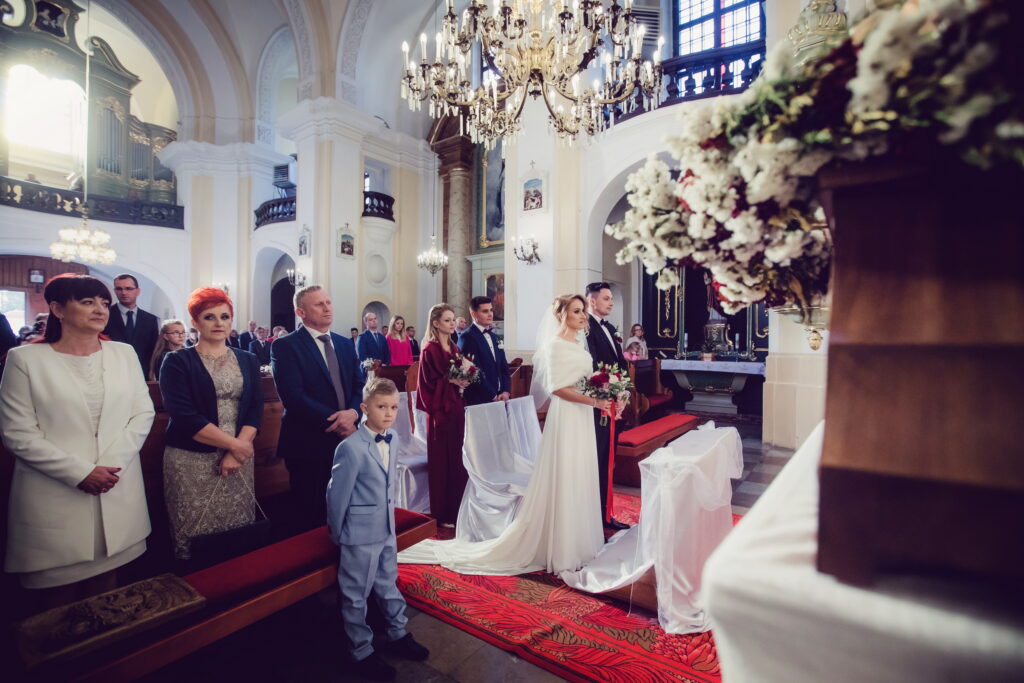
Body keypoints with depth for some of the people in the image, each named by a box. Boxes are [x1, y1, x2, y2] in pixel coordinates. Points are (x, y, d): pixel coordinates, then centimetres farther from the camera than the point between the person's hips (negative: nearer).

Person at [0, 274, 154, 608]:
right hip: (54, 498, -2)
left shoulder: (124, 353, 6)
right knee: (57, 594, 9)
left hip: (117, 494, 3)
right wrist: (79, 473, -14)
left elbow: (143, 413, 3)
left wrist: (112, 464, -9)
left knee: (107, 581, 14)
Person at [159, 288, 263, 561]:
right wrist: (235, 444, -14)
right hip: (192, 462, -3)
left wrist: (237, 452, -12)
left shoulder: (247, 360, 9)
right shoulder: (177, 362, -1)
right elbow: (185, 417, -11)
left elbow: (255, 409, 2)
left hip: (239, 456, 3)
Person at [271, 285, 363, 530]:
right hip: (309, 443, -5)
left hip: (346, 439, 5)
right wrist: (334, 420, -18)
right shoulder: (284, 346, -6)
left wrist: (353, 413, -14)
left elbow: (359, 385, 6)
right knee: (311, 516, 9)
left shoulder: (346, 344, 12)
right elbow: (293, 396, -16)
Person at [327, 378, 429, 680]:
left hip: (387, 530, 7)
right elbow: (336, 495, -15)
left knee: (389, 585, 24)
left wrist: (388, 517, 13)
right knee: (356, 596, 14)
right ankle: (362, 653, 34)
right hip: (360, 535, -6)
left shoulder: (393, 440, -4)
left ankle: (398, 635, 44)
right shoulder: (350, 448, -25)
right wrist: (337, 534, -4)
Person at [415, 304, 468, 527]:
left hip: (457, 408, 7)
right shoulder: (429, 349, -10)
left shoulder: (454, 347, 12)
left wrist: (464, 382, -1)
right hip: (440, 410, -7)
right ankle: (442, 514, 15)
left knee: (458, 458, 12)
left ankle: (457, 508, 25)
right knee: (441, 460, 2)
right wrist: (451, 381, -17)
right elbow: (429, 382, -12)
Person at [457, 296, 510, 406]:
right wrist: (493, 396, -14)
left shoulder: (494, 337, 15)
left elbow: (503, 367, 14)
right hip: (478, 401, -6)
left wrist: (505, 391, -1)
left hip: (499, 398, 7)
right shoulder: (467, 338, -10)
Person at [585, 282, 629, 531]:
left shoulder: (610, 328, 15)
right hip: (596, 406, -9)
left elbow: (621, 362, 12)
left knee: (607, 463, 18)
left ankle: (604, 514, 32)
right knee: (594, 463, 1)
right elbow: (592, 367, -21)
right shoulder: (585, 328, -14)